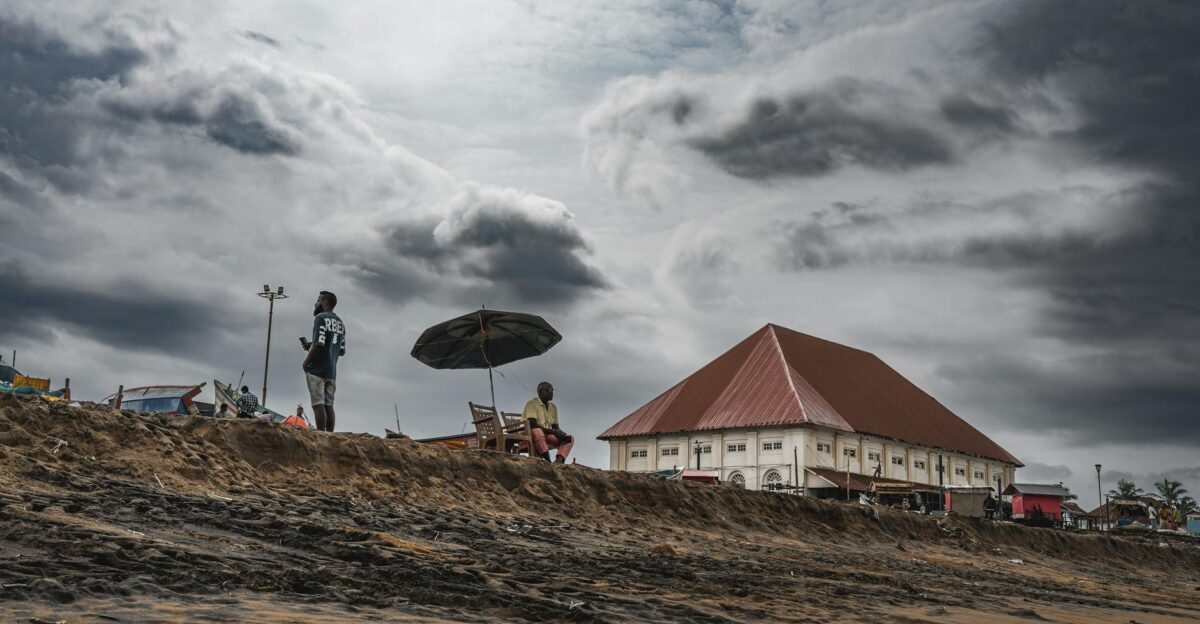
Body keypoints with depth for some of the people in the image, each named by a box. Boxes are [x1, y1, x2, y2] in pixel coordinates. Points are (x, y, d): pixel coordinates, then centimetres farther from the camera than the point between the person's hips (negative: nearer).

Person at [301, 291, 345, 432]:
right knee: (329, 405, 6)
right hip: (332, 371, 8)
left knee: (318, 404, -9)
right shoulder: (340, 323, 17)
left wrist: (305, 362, -6)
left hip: (317, 369, -7)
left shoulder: (321, 318, -8)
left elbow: (318, 345, -19)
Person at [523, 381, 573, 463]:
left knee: (570, 439, -10)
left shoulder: (553, 407, 17)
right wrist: (553, 431, -24)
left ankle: (559, 461, -38)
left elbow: (556, 428, 14)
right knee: (538, 431, -40)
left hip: (547, 436, 8)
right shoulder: (532, 404, -6)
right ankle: (548, 462, -48)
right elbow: (533, 425, -20)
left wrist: (559, 433, -11)